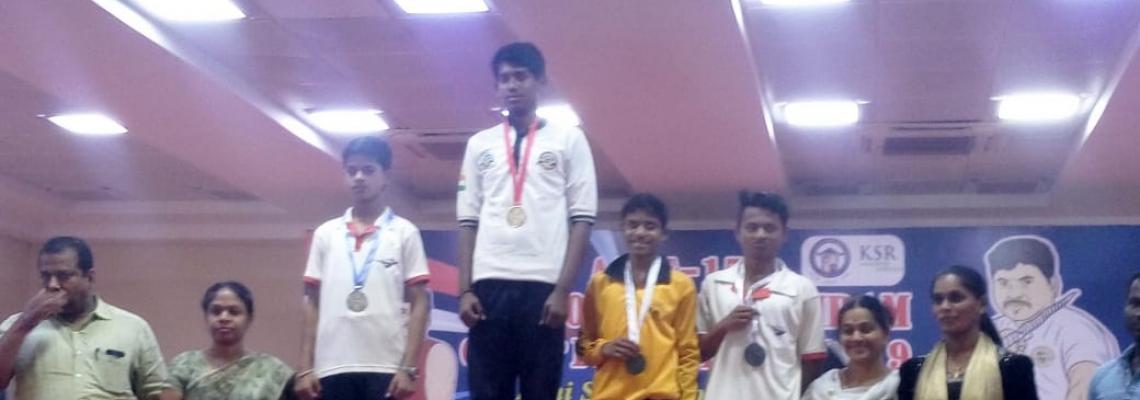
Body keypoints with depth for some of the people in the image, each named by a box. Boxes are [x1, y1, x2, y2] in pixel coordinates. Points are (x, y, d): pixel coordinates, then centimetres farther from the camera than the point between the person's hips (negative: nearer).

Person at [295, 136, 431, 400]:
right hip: (333, 368, 3)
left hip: (386, 367, -2)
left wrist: (408, 367, -8)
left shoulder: (405, 233, 5)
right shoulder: (325, 234, 13)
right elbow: (313, 304, 13)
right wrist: (305, 367, 4)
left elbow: (418, 304, 1)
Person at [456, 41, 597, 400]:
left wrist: (563, 289, -8)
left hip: (543, 286, -2)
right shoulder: (480, 144, 14)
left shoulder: (568, 139, 7)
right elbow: (468, 222, 12)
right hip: (489, 286, 2)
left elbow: (582, 220, 1)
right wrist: (464, 289, 1)